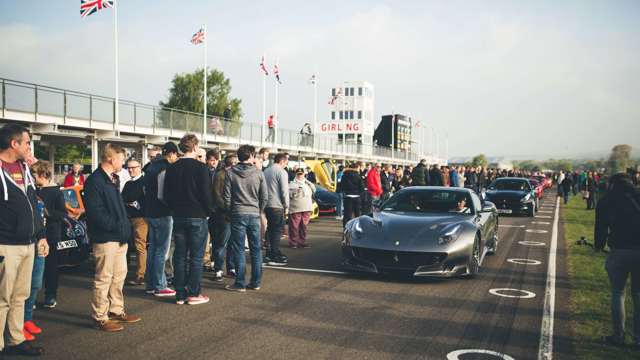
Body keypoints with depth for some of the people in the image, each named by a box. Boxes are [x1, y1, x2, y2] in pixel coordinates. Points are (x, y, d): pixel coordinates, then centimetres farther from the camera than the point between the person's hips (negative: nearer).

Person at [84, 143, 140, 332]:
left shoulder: (113, 179, 16)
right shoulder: (94, 181, -14)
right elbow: (95, 212, -21)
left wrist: (125, 227, 12)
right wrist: (116, 225, -19)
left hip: (120, 236, 10)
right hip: (105, 238, -10)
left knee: (119, 275, 16)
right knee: (104, 278, -1)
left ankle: (117, 311, 28)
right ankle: (100, 317, 9)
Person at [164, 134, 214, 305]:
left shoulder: (172, 168, 6)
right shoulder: (200, 167, -11)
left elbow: (167, 194, 11)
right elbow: (206, 194, -12)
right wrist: (209, 211, 3)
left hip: (178, 217, 5)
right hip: (197, 217, -5)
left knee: (180, 256, 9)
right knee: (196, 256, 2)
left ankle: (180, 294, 13)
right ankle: (193, 293, 5)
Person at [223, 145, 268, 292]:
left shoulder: (230, 173, -3)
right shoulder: (258, 173, -1)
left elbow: (226, 196, -2)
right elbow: (265, 196, 1)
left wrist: (230, 212, 11)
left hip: (238, 215, -1)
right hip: (254, 215, 1)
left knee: (239, 250, 3)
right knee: (256, 249, 10)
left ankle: (240, 283, 5)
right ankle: (256, 282, 15)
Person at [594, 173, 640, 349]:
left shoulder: (606, 200, 6)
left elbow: (601, 227, 9)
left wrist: (598, 245, 27)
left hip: (619, 249, -2)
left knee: (617, 293, 11)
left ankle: (618, 336, 12)